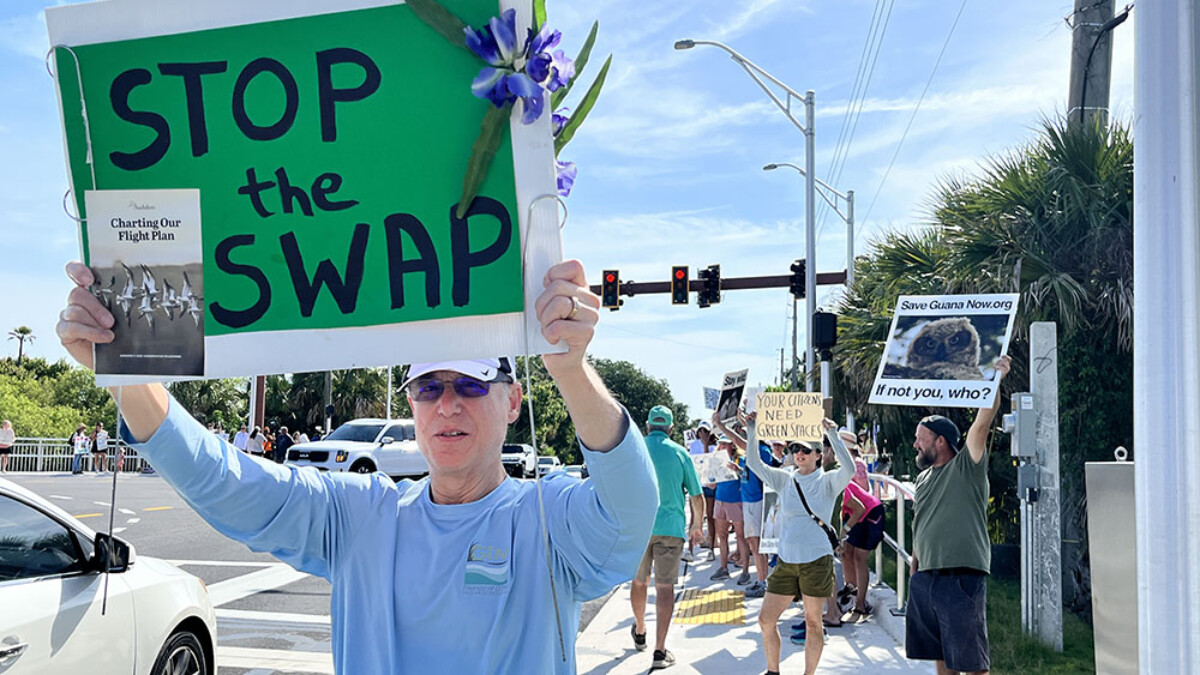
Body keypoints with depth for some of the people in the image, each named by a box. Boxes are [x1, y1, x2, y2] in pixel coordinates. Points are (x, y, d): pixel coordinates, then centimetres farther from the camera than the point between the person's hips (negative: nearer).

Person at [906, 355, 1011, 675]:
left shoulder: (967, 466, -4)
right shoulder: (923, 477, 18)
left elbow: (983, 422, -18)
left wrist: (995, 381, -29)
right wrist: (915, 562, 21)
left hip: (961, 576, -7)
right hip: (925, 577, 7)